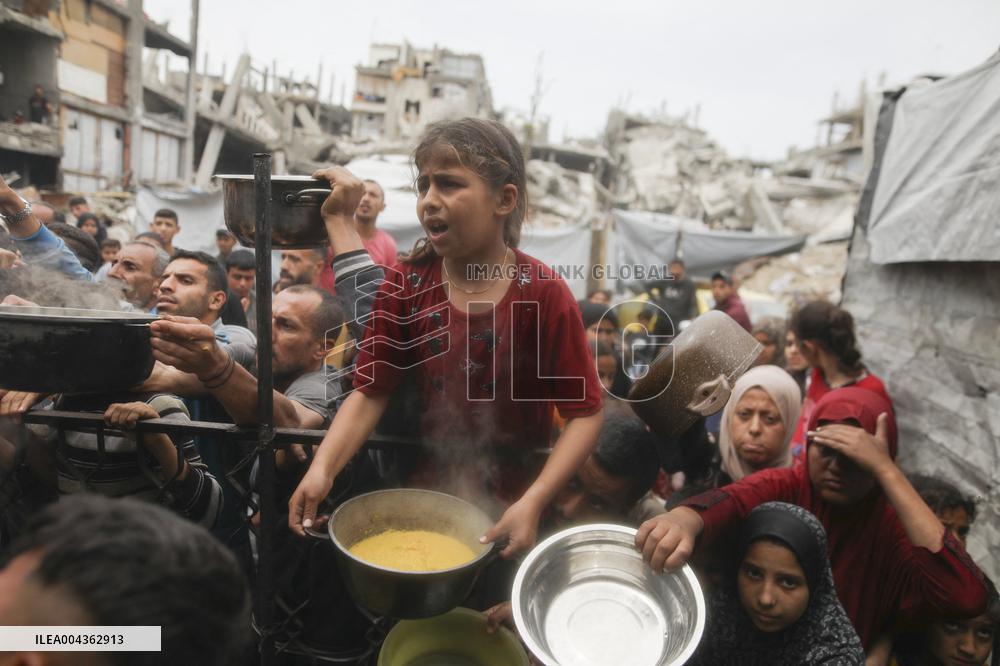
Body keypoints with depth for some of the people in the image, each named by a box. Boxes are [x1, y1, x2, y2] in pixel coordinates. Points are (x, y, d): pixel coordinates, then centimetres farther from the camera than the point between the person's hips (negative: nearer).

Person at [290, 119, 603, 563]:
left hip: (510, 497, -2)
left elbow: (585, 412, -18)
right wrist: (321, 468, -24)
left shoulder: (543, 296, -19)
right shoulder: (406, 285, -9)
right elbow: (370, 392, -9)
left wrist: (532, 503, -28)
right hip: (428, 484, 3)